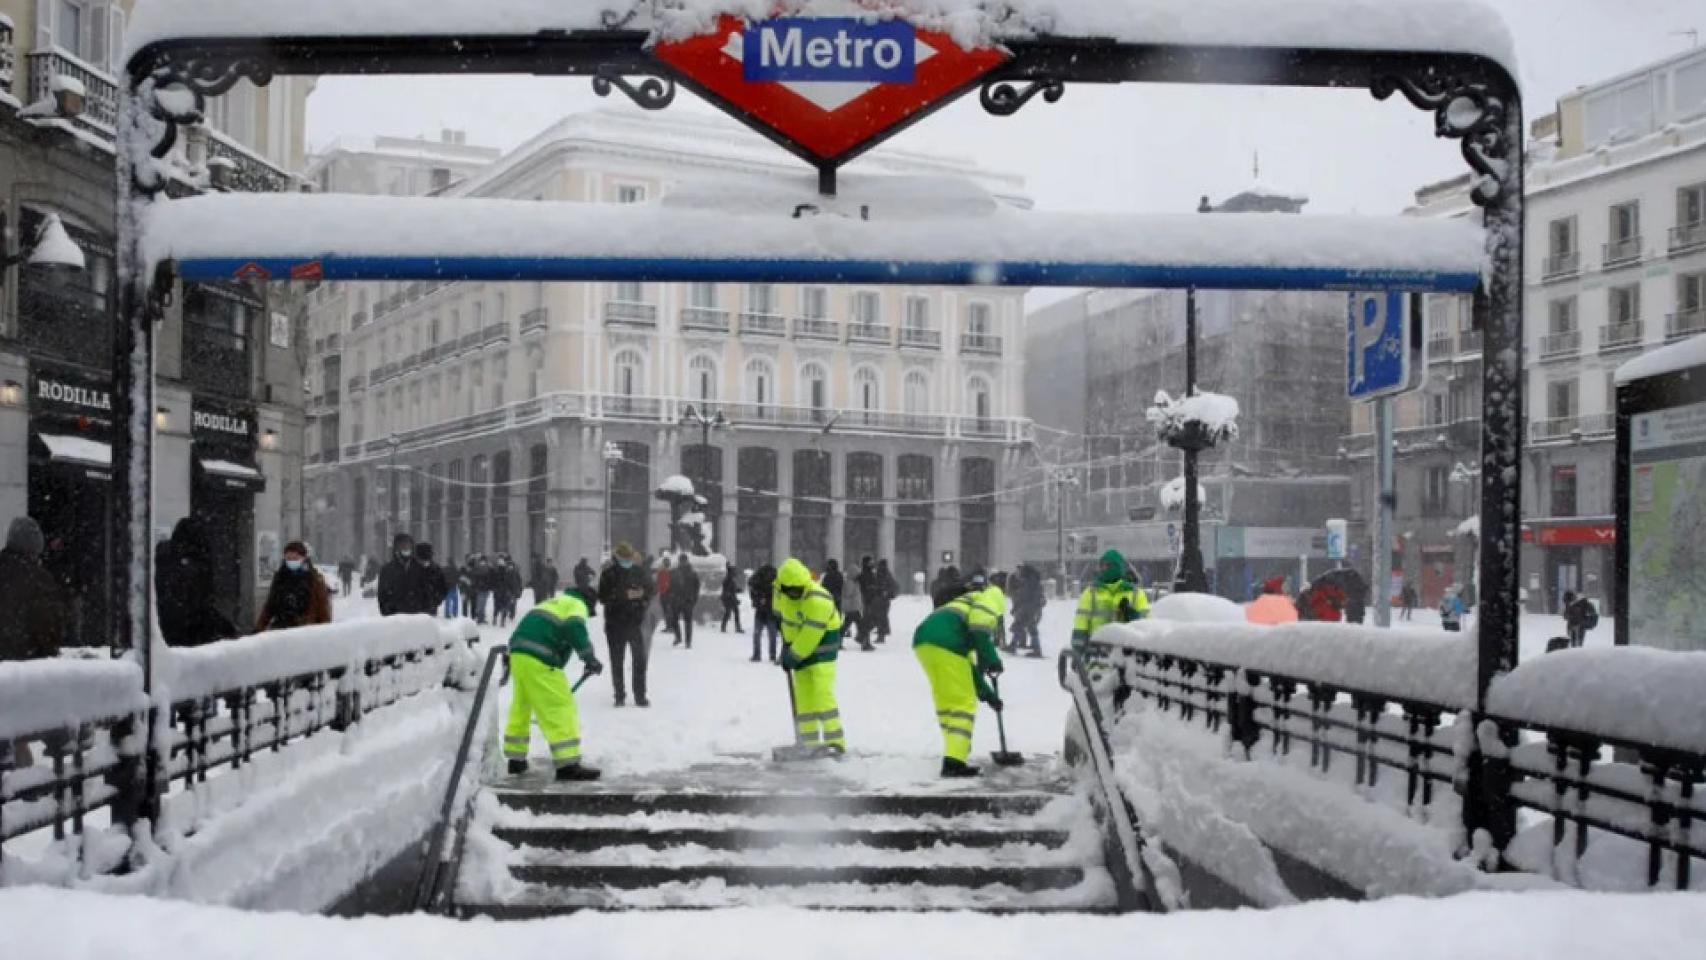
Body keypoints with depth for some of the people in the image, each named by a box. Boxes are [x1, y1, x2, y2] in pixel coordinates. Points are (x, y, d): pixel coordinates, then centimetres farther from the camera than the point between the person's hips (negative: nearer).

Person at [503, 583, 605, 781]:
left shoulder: (553, 602, 31)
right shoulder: (577, 604, 7)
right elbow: (574, 629, -15)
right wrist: (590, 658, -14)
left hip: (518, 654, 9)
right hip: (538, 660, -8)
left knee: (521, 706, 21)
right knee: (561, 707, -6)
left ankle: (515, 759, 29)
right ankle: (568, 764, -10)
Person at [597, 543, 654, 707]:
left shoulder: (640, 572, 3)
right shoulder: (609, 574, -4)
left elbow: (650, 591, 12)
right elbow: (603, 597, -12)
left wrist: (642, 595, -12)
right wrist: (625, 595, -22)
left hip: (636, 623, 2)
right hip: (615, 624, -2)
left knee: (640, 660, 2)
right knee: (617, 662, 4)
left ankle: (640, 696, 10)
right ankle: (620, 695, 14)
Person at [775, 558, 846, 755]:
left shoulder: (818, 601, -31)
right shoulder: (781, 592, -8)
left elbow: (810, 635, -28)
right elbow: (781, 612, 12)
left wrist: (793, 656, -20)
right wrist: (787, 644, 10)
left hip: (823, 641, -7)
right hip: (799, 642, 7)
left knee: (822, 690, -17)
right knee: (803, 694, 4)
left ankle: (835, 741, -16)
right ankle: (809, 742, 9)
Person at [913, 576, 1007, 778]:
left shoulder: (964, 604, 39)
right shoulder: (993, 595, 18)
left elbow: (966, 664, 40)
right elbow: (980, 618, -8)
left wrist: (986, 693, 44)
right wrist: (991, 657, -5)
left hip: (922, 639, 8)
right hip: (945, 643, -8)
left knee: (945, 701, 22)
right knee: (963, 703, 0)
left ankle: (955, 750, 29)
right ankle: (954, 762, -6)